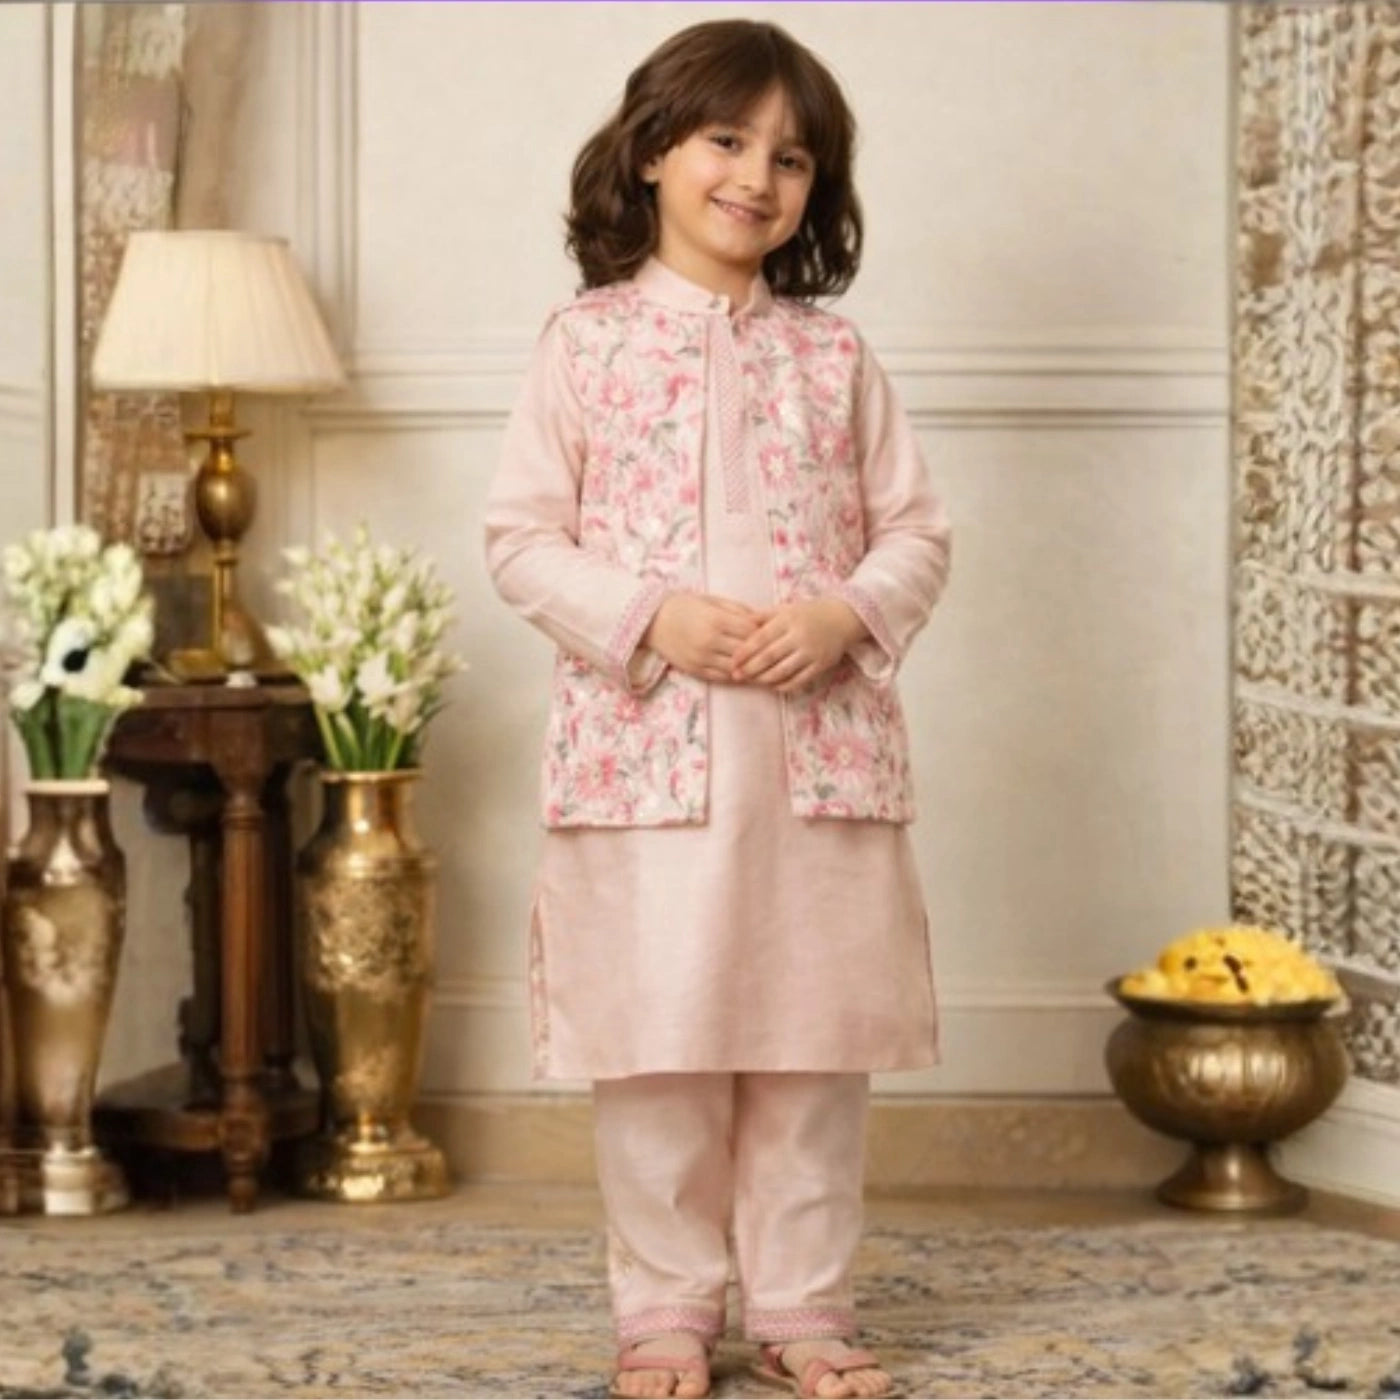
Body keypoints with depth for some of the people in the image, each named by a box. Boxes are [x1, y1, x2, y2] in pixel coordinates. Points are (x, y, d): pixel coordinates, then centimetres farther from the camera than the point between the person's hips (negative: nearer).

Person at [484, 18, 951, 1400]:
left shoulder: (836, 357, 9)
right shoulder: (586, 342, 3)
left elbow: (915, 532, 9)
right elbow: (521, 536, 0)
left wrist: (844, 616, -11)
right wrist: (651, 617, -15)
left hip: (823, 751, 2)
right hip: (645, 751, -2)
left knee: (816, 1041, 7)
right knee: (658, 1042, 3)